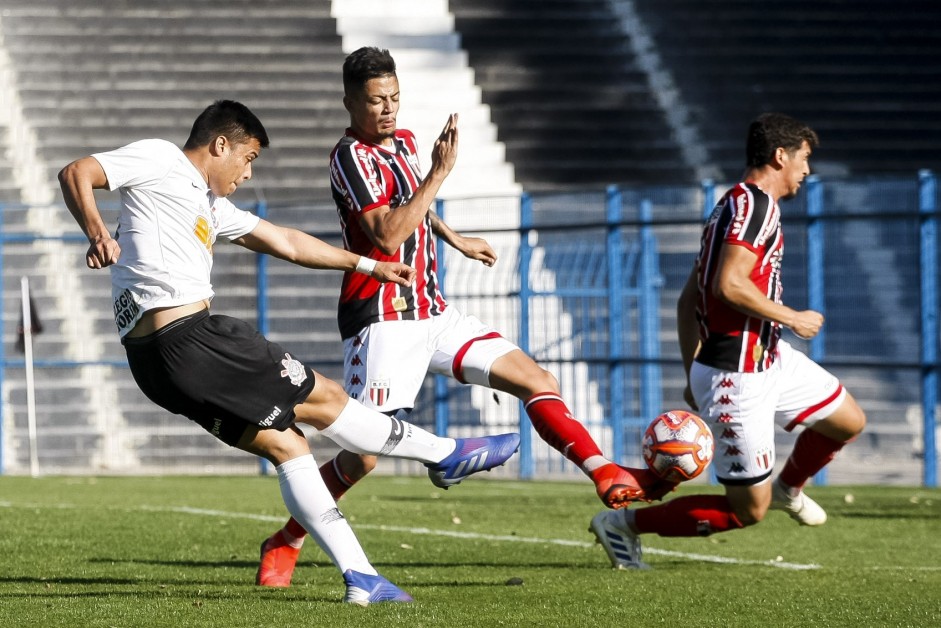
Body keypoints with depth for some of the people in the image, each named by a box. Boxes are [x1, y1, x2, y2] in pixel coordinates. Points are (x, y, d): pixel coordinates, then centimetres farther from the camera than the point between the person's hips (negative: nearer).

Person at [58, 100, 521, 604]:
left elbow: (287, 243, 35)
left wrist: (368, 265, 42)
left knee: (285, 444, 9)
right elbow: (75, 174, -13)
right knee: (324, 397, 4)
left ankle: (359, 577, 6)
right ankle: (447, 456, 17)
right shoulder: (159, 160, -1)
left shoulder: (209, 204, 26)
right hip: (187, 336, -10)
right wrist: (97, 234, -32)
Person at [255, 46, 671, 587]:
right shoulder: (351, 156, -13)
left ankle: (608, 477, -1)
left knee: (536, 379, 0)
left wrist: (457, 240, 35)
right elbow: (387, 236, -25)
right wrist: (439, 173, -25)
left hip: (433, 313, 8)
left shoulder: (404, 142, 12)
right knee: (365, 455, -12)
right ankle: (284, 544, 4)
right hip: (383, 322, -8)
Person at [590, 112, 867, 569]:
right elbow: (728, 284, -28)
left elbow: (688, 299, 16)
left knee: (848, 421, 19)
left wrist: (692, 373, 16)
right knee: (747, 510, -4)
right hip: (736, 374, -10)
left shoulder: (738, 204, 16)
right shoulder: (755, 203, -15)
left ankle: (787, 487, 43)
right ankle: (625, 524, 3)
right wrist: (791, 318, -16)